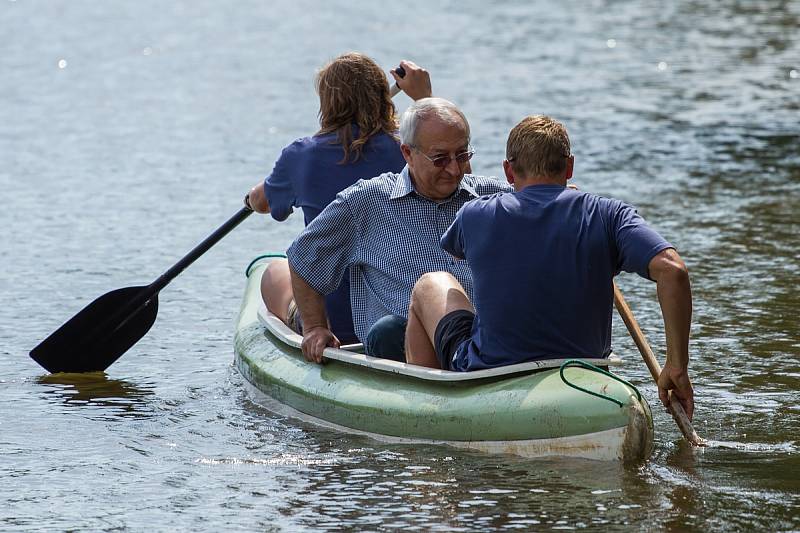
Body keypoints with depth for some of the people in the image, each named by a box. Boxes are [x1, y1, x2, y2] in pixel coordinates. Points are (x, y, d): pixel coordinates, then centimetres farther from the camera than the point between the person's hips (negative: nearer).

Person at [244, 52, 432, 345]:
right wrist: (424, 98, 21)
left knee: (275, 271, 33)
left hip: (328, 322, -1)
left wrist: (254, 196, 41)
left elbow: (260, 202, 17)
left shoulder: (301, 155, -6)